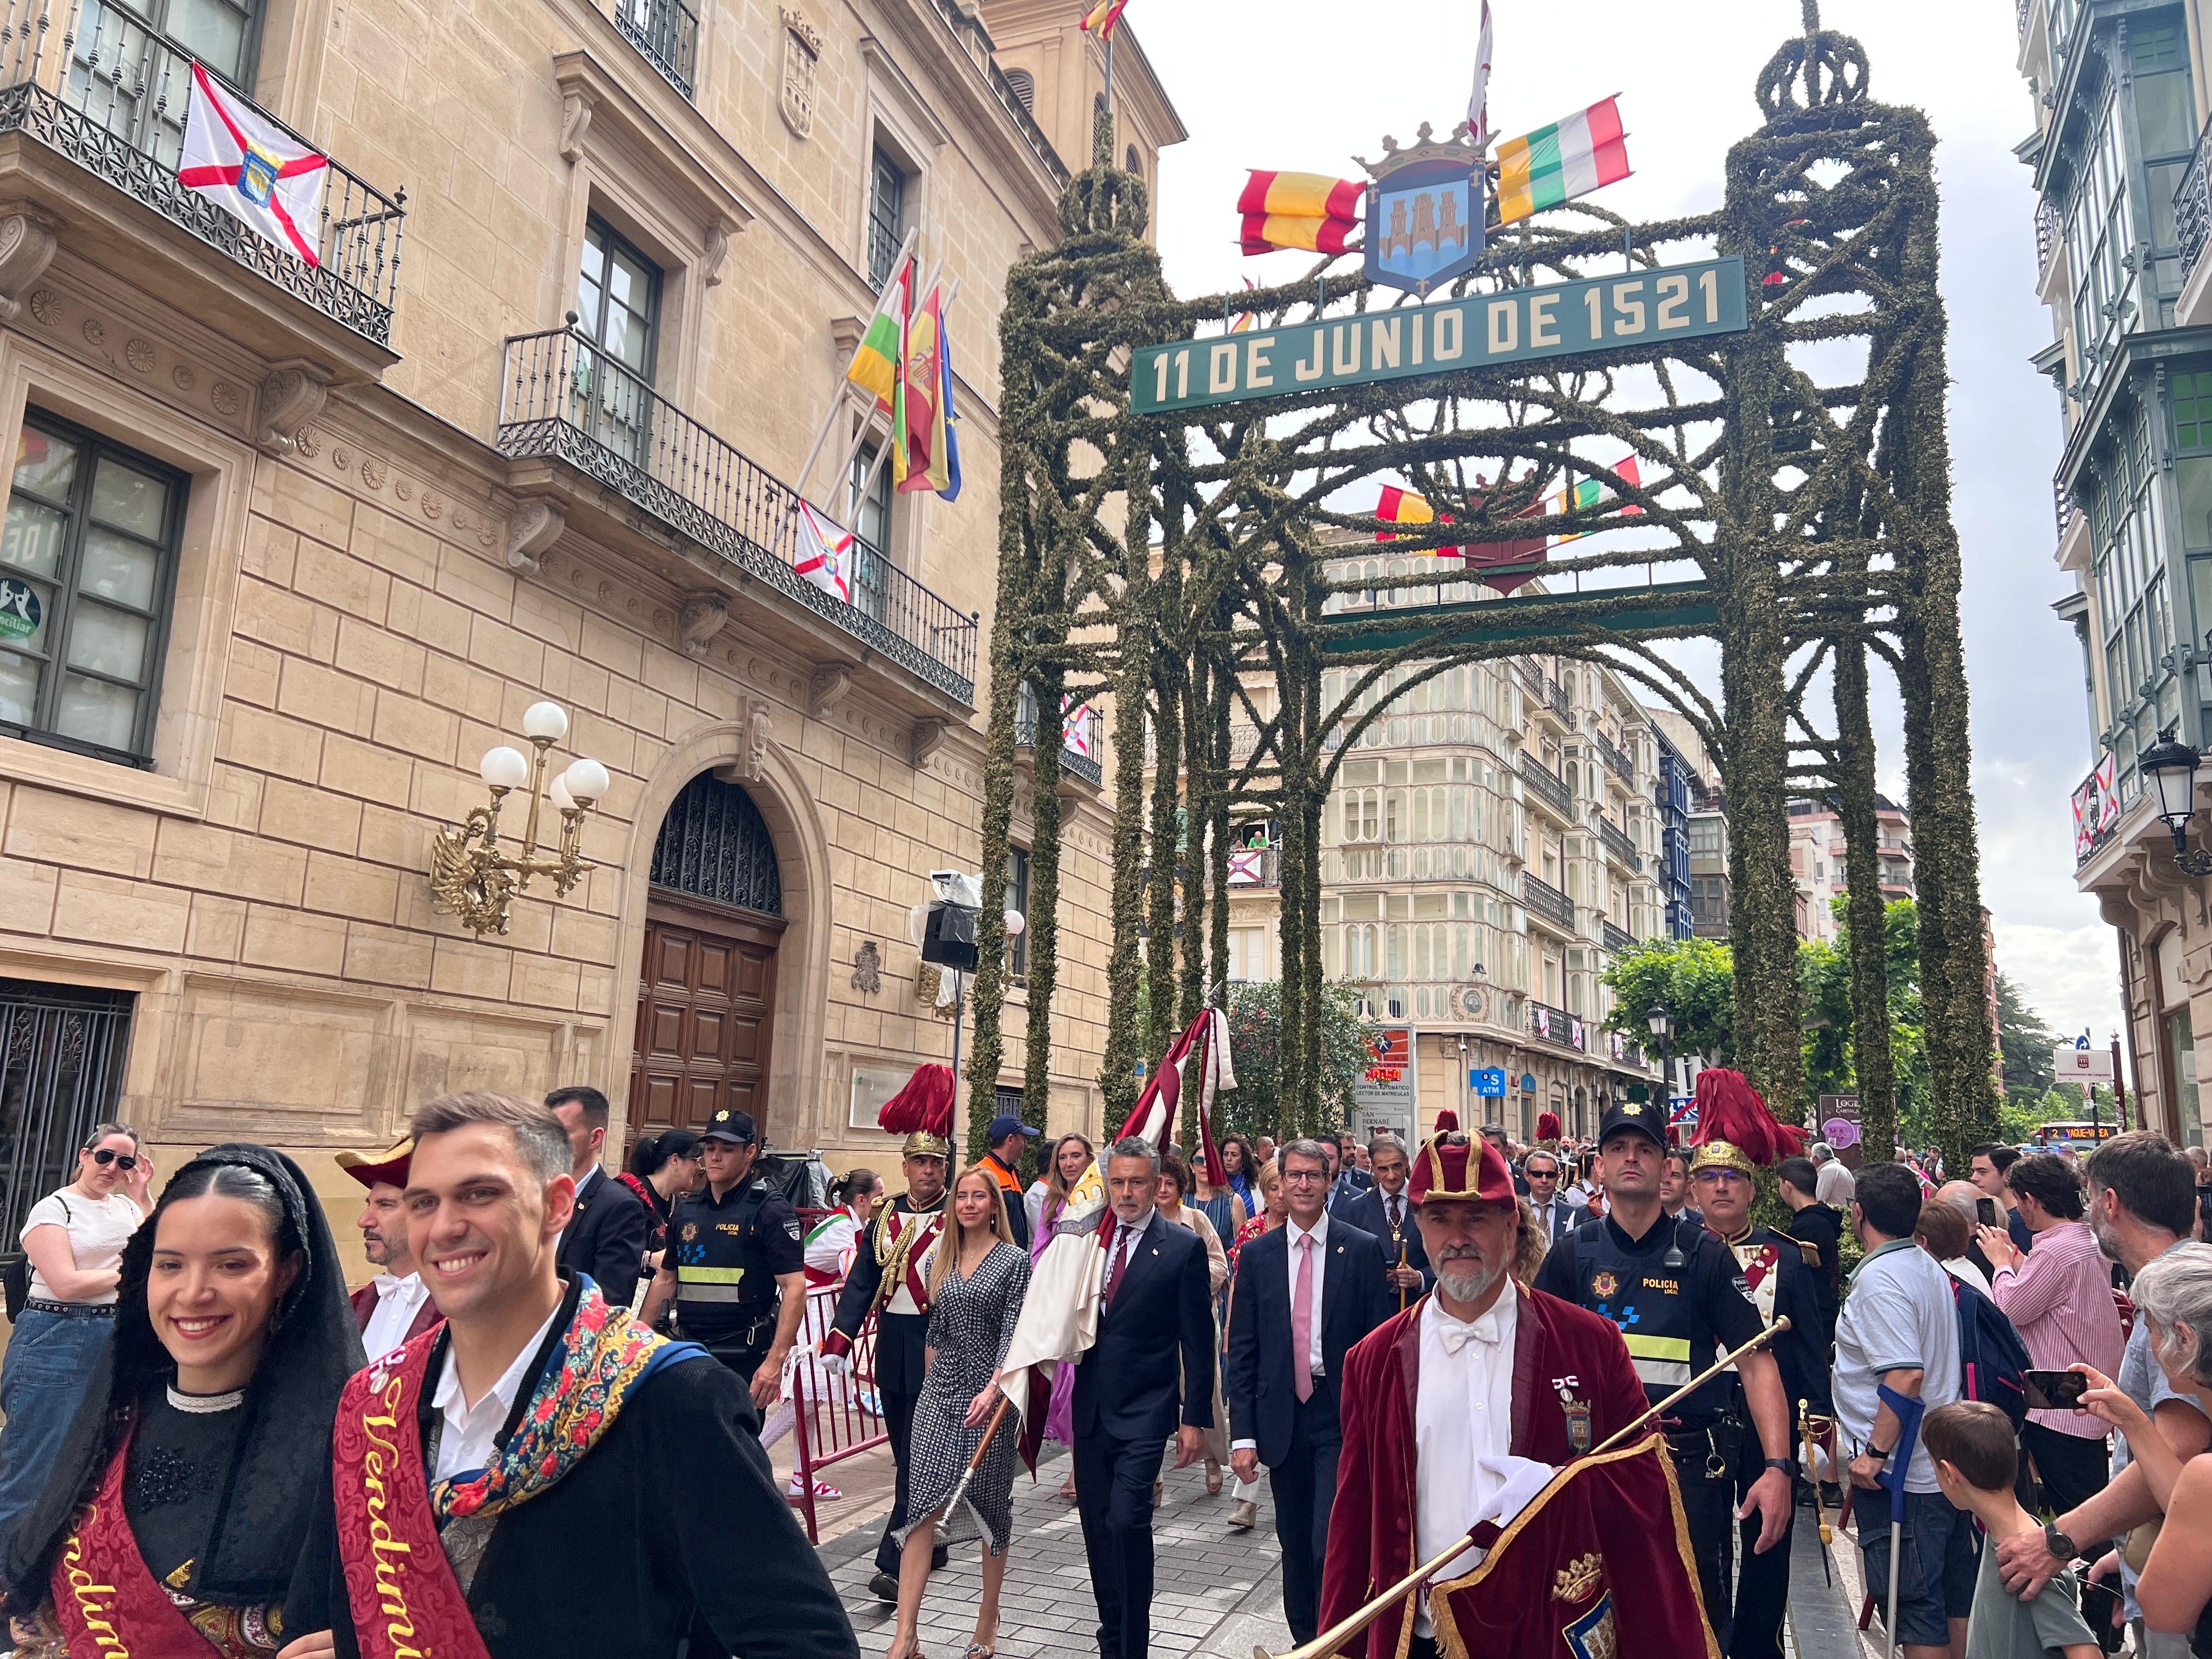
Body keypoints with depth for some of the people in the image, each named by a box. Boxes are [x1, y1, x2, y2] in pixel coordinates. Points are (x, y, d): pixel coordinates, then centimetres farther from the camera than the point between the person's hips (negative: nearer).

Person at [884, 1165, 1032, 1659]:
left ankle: (988, 1617, 26)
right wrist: (932, 1383, 14)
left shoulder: (1015, 1261, -5)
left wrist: (993, 1388, -24)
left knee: (991, 1504, 9)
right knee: (923, 1506, -5)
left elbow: (1013, 1332, -12)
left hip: (992, 1395, -3)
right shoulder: (938, 1259, 8)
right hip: (939, 1395, 3)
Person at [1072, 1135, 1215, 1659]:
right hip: (1091, 1410, 5)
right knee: (1097, 1527, 12)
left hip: (1144, 1413, -5)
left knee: (1126, 1521, -16)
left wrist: (1194, 1418, -6)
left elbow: (1197, 1341, -5)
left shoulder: (1183, 1248, -7)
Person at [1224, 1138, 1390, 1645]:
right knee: (1294, 1545, 15)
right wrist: (1243, 1434, -1)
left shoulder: (1365, 1250, -4)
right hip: (1282, 1417, 3)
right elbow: (1242, 1351, 4)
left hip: (1343, 1416, -3)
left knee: (1332, 1545, -10)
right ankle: (1303, 1638, 32)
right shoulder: (1257, 1255, 3)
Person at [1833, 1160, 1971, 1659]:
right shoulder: (1929, 1268, 10)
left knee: (1915, 1609, -1)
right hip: (1947, 1463, 10)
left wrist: (1875, 1452, -22)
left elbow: (1906, 1375, -28)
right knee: (1955, 1599, 18)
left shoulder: (1878, 1277, -20)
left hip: (1901, 1474, -10)